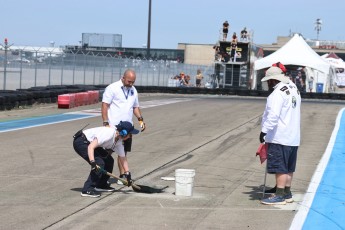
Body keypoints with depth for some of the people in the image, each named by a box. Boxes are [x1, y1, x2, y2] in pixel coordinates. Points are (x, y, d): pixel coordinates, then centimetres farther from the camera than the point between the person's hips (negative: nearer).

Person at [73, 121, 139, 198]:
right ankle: (87, 190, -19)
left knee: (109, 160, 9)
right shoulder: (109, 134, -29)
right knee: (99, 163, -21)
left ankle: (101, 185, 22)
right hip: (80, 142, -10)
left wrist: (127, 174, 9)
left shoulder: (118, 141, 0)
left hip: (89, 142, 10)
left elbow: (122, 158, 12)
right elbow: (91, 147, -34)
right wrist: (93, 163, -42)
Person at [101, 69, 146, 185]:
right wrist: (106, 123, -17)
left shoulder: (133, 90, 14)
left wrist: (140, 119, 7)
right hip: (113, 126, -6)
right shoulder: (112, 88, -6)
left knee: (123, 152, 9)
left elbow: (135, 107, 23)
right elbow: (104, 105, -10)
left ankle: (122, 176, 15)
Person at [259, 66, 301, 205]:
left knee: (280, 167, -5)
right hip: (293, 137, 10)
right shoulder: (294, 89, 14)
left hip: (279, 137, -10)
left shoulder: (278, 93, -16)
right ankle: (287, 193, 24)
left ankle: (279, 196, -3)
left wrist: (264, 131, -25)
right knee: (288, 168, 16)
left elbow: (273, 115, -26)